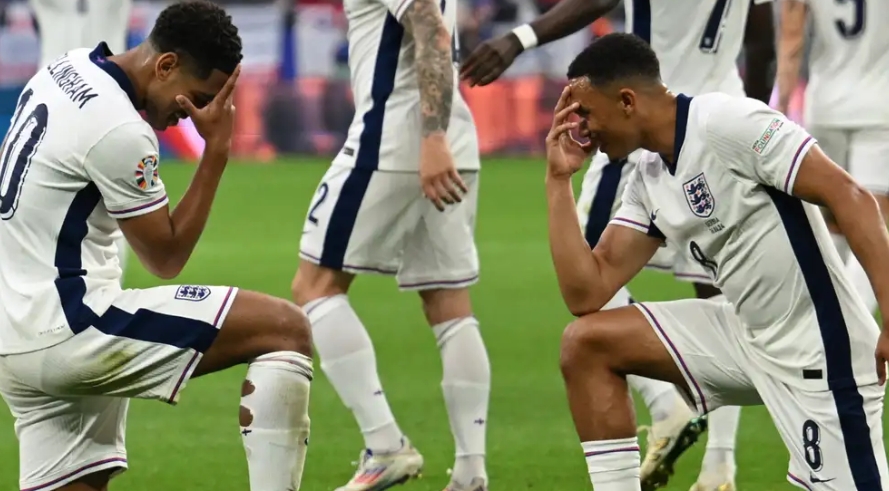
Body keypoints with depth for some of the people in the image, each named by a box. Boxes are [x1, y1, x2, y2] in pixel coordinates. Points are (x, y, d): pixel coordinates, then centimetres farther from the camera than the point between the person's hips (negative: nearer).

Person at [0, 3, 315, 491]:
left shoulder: (64, 71, 11)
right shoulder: (119, 131, -18)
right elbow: (166, 257, -8)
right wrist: (217, 150, -7)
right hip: (68, 328, -10)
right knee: (287, 329, -11)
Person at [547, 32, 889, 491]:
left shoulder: (728, 122, -17)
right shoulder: (649, 180, 9)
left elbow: (849, 197, -21)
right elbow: (587, 293, 8)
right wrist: (559, 181, 5)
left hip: (817, 348, -8)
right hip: (750, 337, 8)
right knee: (586, 344, 2)